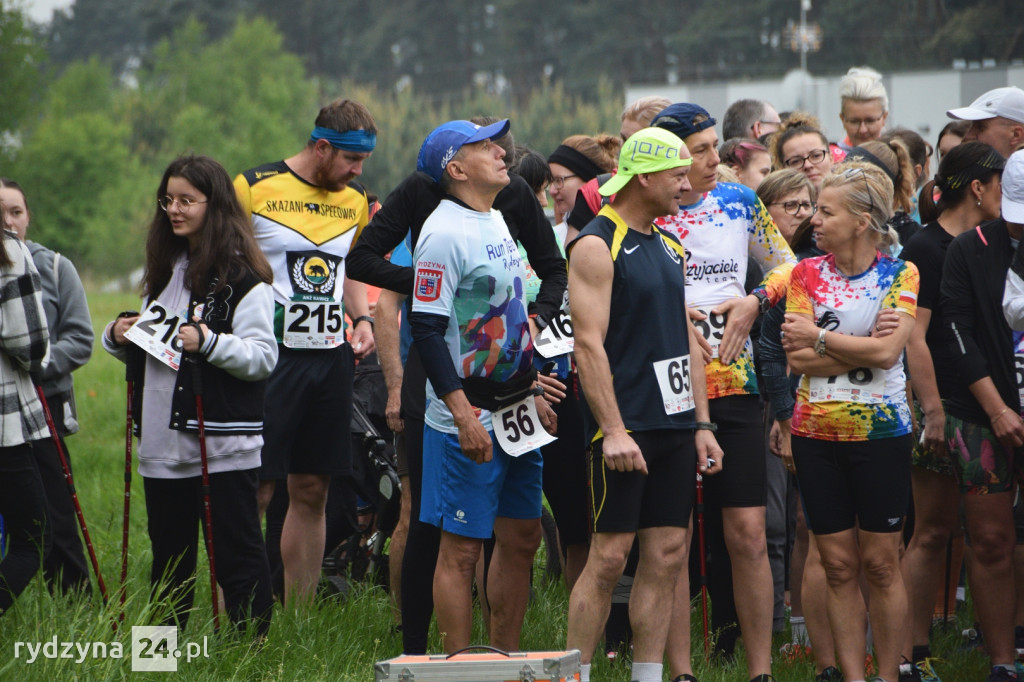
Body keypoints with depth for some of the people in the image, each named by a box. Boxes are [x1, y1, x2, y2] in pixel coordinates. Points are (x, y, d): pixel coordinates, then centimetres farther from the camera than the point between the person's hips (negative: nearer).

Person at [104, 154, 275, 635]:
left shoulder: (242, 277, -8)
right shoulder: (165, 270, 17)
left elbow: (263, 358, -14)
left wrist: (209, 343, -26)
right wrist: (120, 337, 6)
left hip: (224, 445, -7)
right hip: (163, 442, 7)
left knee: (236, 552, -4)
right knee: (169, 555, 13)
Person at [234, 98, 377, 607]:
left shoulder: (355, 202, 13)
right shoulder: (254, 189, -5)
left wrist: (362, 319, 8)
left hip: (331, 357, 6)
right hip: (271, 355, -6)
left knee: (311, 493, 7)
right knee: (254, 491, -9)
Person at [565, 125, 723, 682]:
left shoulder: (669, 247, 17)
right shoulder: (597, 246, -9)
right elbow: (589, 344, -15)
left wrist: (701, 424, 16)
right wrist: (612, 430, -21)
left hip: (675, 425, 8)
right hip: (626, 428, -8)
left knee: (667, 555, 5)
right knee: (609, 556, -7)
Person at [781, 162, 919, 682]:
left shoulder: (900, 275, -1)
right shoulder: (807, 274, 4)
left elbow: (887, 349, -15)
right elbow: (798, 358, -6)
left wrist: (820, 338, -9)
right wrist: (861, 349, -12)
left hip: (881, 430, -2)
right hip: (816, 433, 2)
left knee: (881, 562, 1)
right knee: (839, 565, 5)